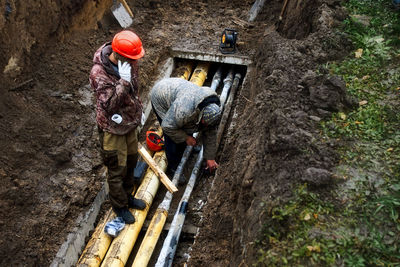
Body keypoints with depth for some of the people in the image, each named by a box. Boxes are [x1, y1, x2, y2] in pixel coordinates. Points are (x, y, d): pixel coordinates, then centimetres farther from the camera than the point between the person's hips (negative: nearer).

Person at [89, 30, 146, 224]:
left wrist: (138, 108, 16)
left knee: (131, 161, 23)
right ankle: (119, 206, 34)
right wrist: (123, 81, -40)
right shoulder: (99, 73, -30)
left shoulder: (129, 62, -8)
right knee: (117, 170, 9)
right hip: (113, 128, -7)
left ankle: (127, 196, 47)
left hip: (130, 122, 8)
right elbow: (109, 105, -34)